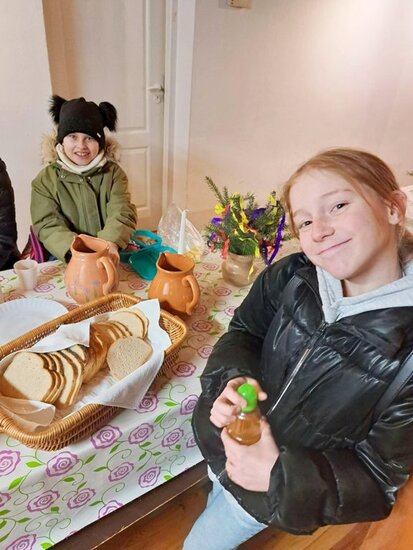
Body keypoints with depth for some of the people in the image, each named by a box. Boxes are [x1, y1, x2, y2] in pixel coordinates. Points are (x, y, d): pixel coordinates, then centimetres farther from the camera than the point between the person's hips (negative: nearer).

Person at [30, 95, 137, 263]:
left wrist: (111, 244, -30)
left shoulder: (114, 172, 5)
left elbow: (122, 213, -9)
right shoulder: (45, 180, 2)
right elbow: (48, 226, -7)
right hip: (64, 260, -1)